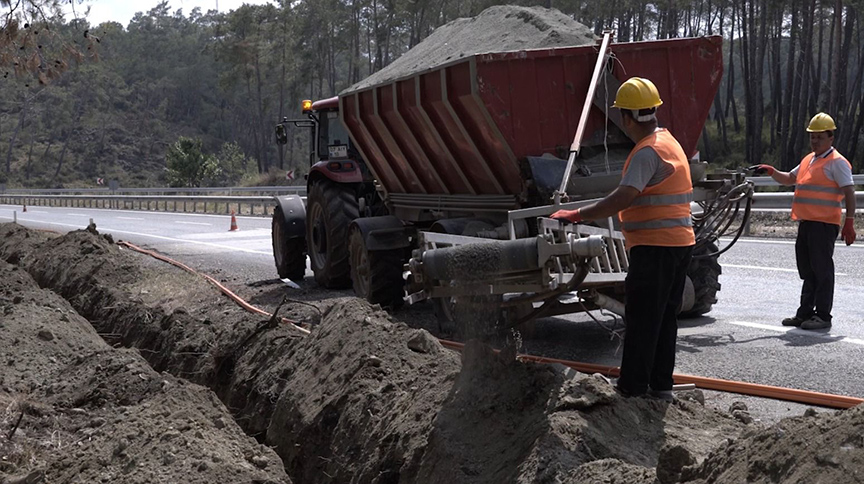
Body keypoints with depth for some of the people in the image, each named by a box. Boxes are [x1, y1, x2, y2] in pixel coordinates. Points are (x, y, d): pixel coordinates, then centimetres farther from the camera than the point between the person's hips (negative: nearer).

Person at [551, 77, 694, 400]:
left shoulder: (648, 151, -17)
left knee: (641, 318, -4)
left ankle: (632, 388, 1)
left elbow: (622, 199, -28)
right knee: (665, 316, 14)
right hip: (679, 242, 10)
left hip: (655, 246, -10)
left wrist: (578, 215, -27)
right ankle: (661, 384, 20)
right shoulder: (668, 141, 16)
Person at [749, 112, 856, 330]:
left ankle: (823, 316, -1)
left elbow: (849, 192, -11)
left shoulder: (837, 162, -6)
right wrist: (771, 171, 13)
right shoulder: (808, 160, 20)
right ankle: (805, 313, 20)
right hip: (806, 223, 9)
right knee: (807, 270, 13)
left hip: (824, 224, -9)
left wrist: (849, 222, -18)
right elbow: (789, 179, 31)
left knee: (822, 269, -5)